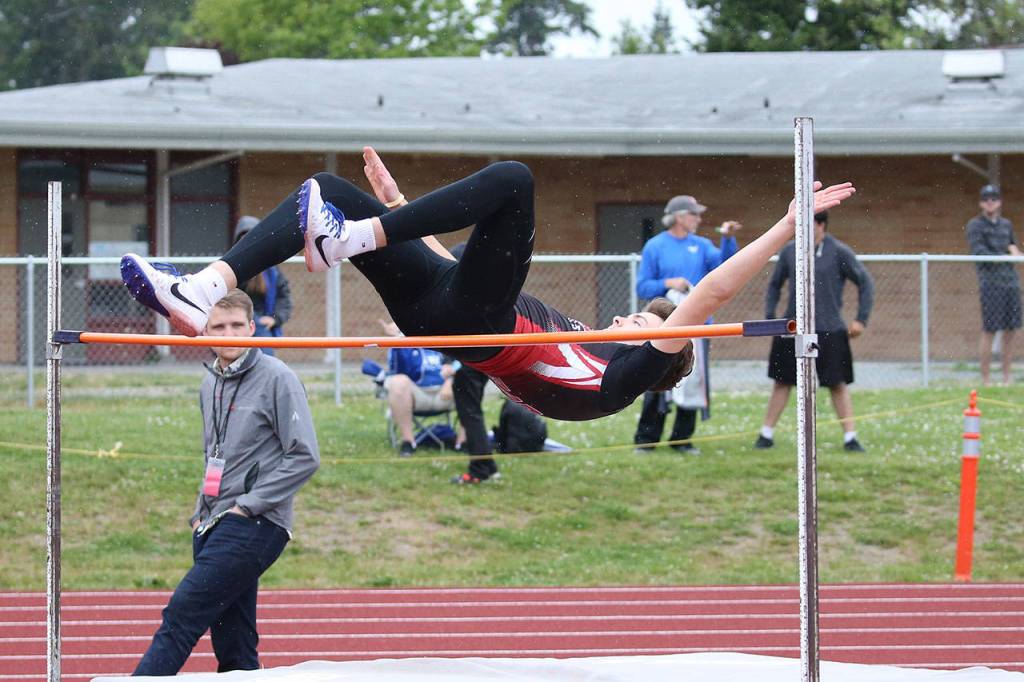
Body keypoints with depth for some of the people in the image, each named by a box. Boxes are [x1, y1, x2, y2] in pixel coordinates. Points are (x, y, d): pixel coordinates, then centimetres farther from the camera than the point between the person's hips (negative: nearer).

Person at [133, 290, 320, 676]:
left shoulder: (276, 378, -8)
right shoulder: (210, 383, 15)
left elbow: (304, 457, -12)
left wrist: (247, 506, -13)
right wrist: (201, 511, 15)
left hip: (254, 526, -8)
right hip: (214, 526, 8)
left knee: (181, 619, -16)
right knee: (232, 647, 6)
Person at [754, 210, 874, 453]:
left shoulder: (839, 253, -5)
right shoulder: (790, 251, 4)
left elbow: (865, 283, 1)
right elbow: (774, 284, 16)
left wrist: (861, 319, -3)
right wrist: (770, 316, 8)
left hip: (829, 332, -3)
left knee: (838, 384, 1)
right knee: (782, 382, 7)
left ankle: (850, 437, 8)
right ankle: (766, 434, 16)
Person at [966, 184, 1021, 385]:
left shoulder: (1006, 224, 19)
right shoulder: (975, 225, 2)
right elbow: (979, 253, -9)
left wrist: (1014, 250, -1)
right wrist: (1007, 255, -8)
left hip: (1011, 280, 6)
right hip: (991, 282, -6)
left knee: (1010, 331, 4)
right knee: (989, 331, -7)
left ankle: (1007, 377, 10)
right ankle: (985, 380, -4)